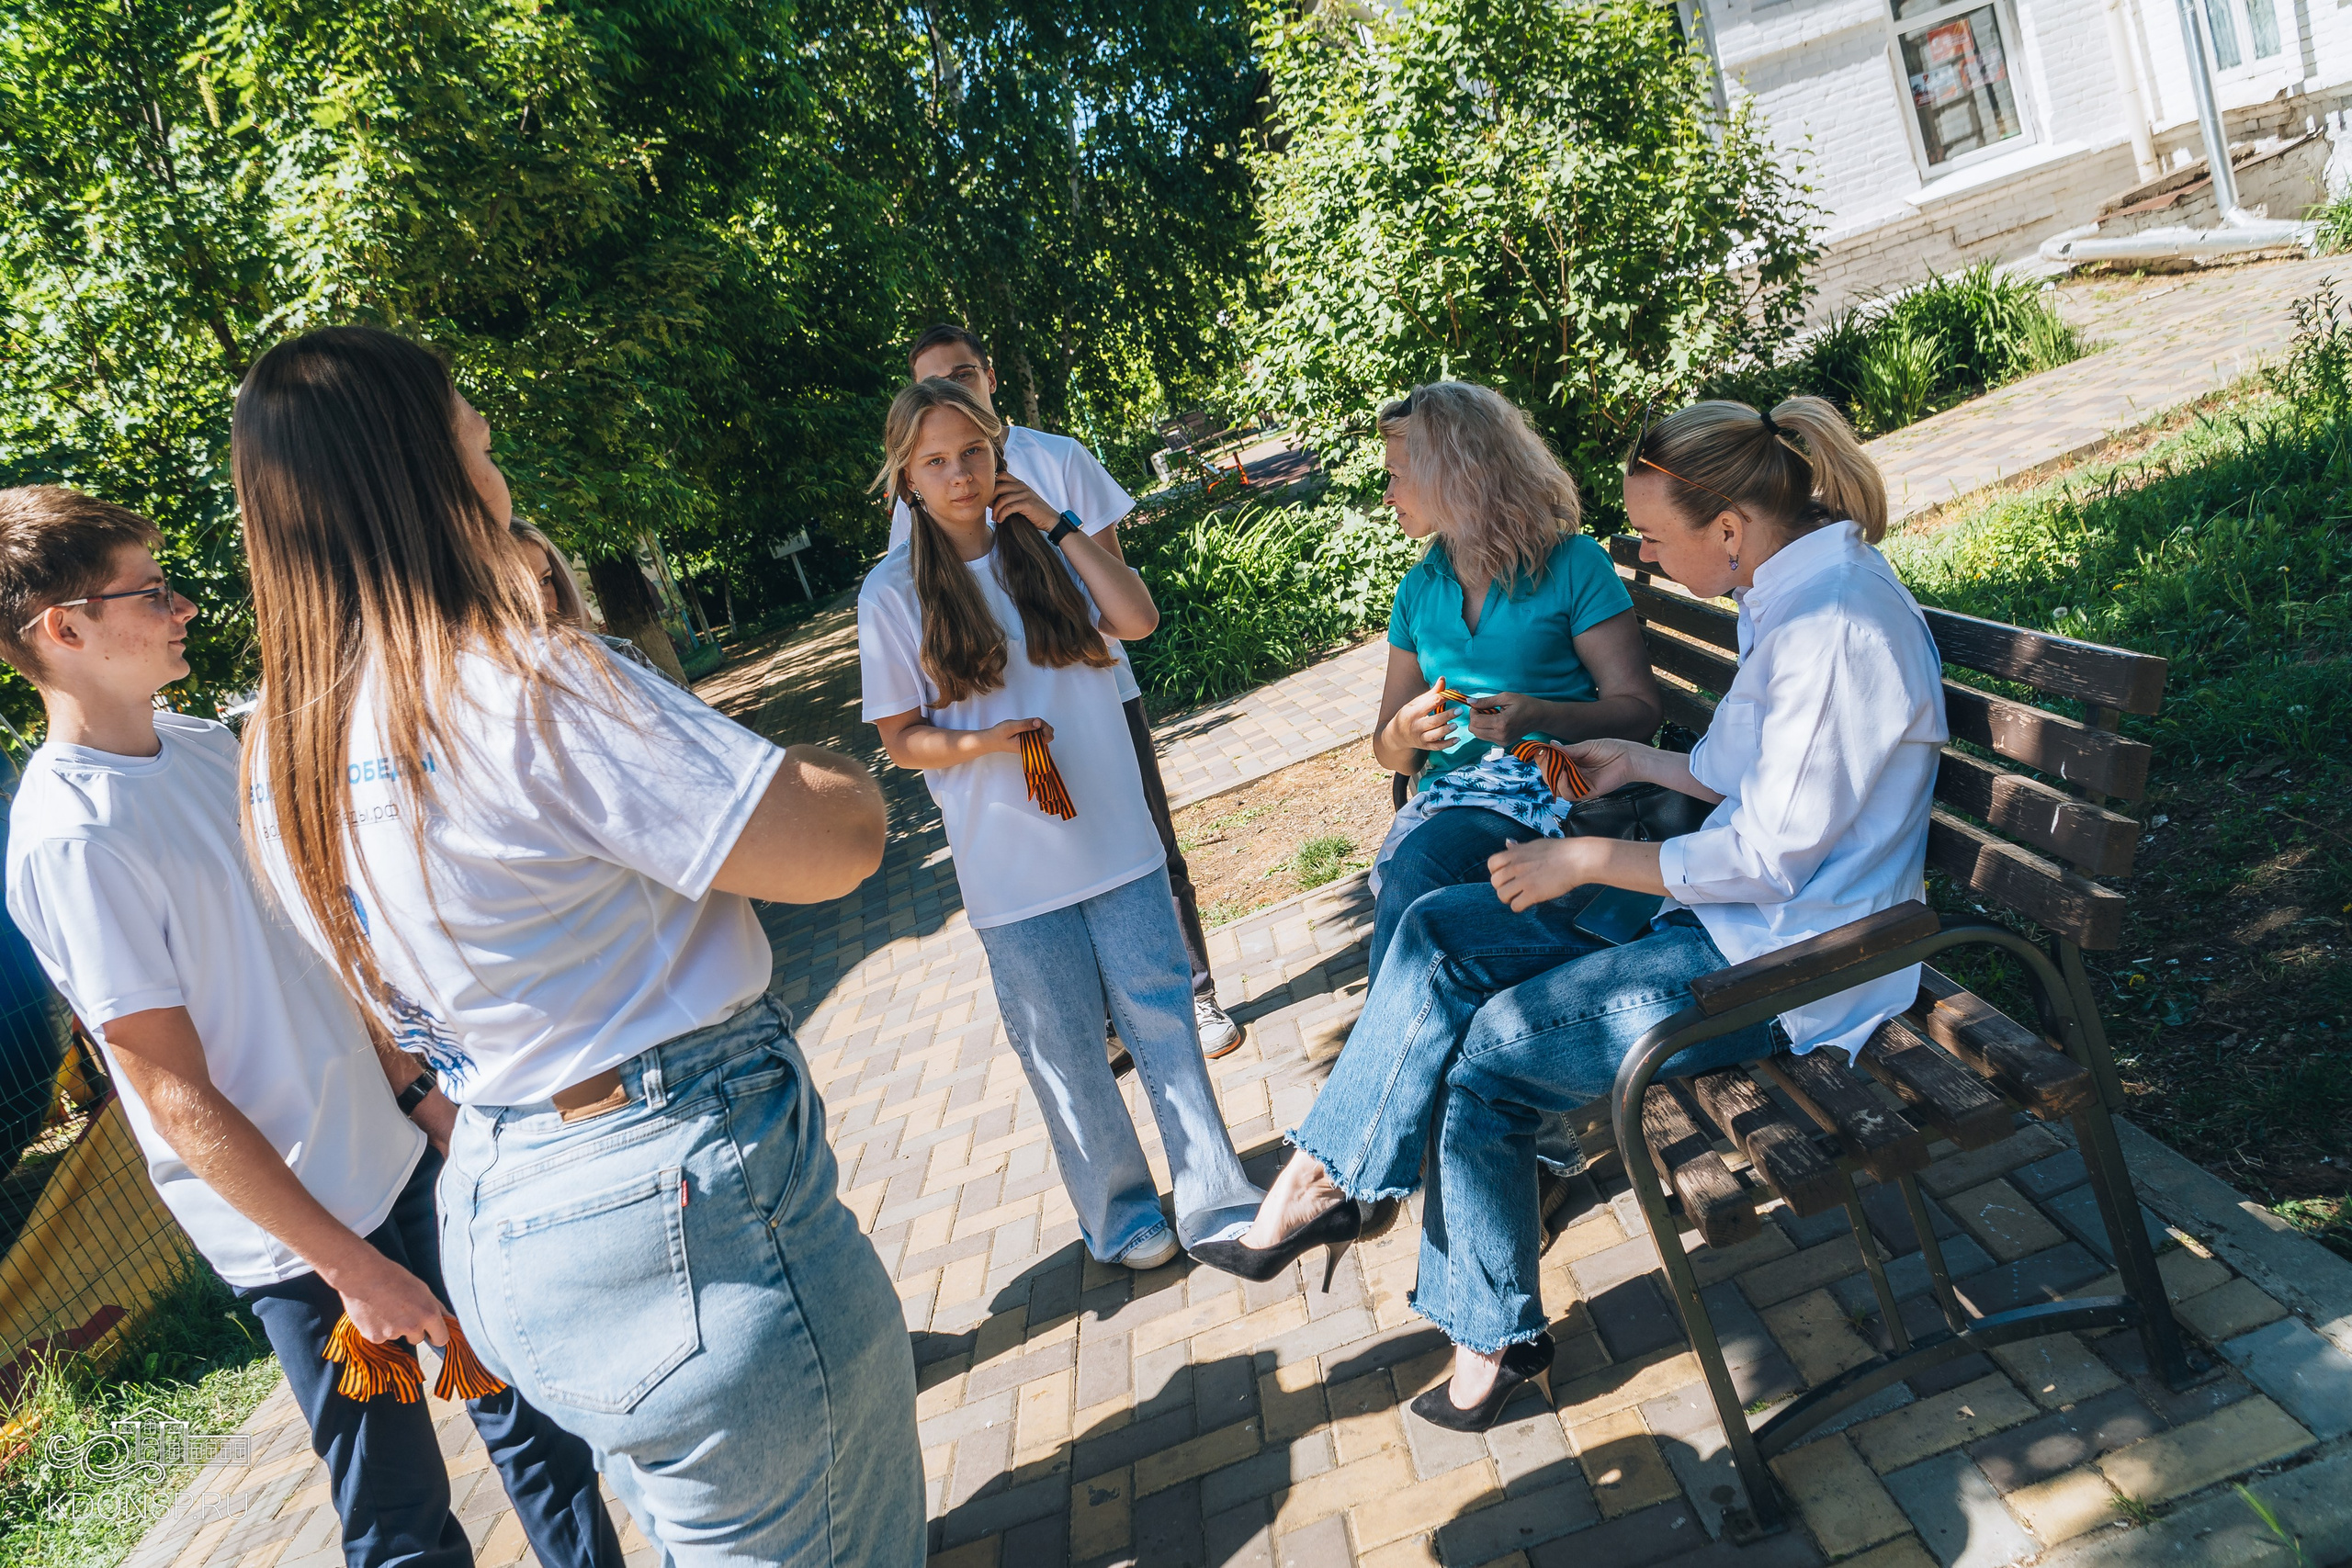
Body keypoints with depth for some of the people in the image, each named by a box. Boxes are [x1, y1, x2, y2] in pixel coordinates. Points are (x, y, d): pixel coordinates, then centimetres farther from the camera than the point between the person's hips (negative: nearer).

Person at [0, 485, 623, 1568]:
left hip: (391, 1151, 8)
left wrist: (413, 1088, 13)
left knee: (526, 1401, 20)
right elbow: (179, 1099, -20)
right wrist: (351, 1266, -17)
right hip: (296, 1234, -7)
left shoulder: (205, 745, 3)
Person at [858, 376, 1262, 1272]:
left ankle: (1215, 1203, 21)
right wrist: (979, 743, -20)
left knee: (1162, 1017, 8)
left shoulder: (1043, 549, 6)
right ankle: (1121, 1217, 27)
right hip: (1009, 867, -2)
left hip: (1115, 837, 2)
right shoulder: (894, 594, -4)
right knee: (1065, 1051, 9)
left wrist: (1059, 525, -8)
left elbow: (1138, 619, -7)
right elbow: (900, 739, -2)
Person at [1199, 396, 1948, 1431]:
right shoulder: (1792, 590, 9)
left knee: (1493, 1050, -12)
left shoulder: (1837, 626, -23)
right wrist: (1644, 762, 11)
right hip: (1737, 915, 10)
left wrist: (1587, 860, -15)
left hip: (1784, 959, -10)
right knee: (1441, 931, -1)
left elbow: (1771, 857, -22)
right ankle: (1326, 1177, 3)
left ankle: (1493, 1335, 9)